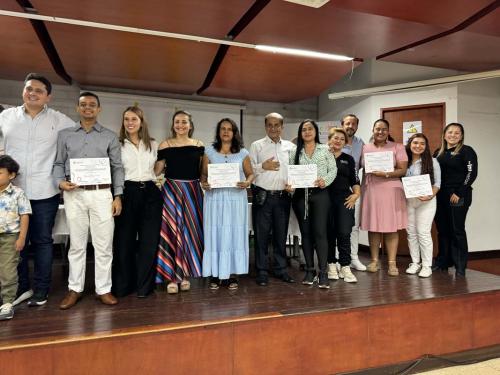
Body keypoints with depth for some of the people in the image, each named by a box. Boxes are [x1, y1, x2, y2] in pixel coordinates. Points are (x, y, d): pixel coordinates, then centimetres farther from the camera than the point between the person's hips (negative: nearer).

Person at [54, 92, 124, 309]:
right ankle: (74, 289, 18)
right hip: (74, 195, 1)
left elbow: (117, 168, 6)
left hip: (101, 194, -1)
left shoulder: (110, 136, 9)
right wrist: (60, 182, -9)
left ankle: (103, 289, 12)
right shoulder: (65, 135, 12)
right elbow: (59, 163, 12)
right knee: (76, 244, 8)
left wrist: (118, 196, -2)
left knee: (103, 245, 2)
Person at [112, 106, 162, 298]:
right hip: (128, 193, -2)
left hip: (151, 193, 2)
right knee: (124, 240, 4)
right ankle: (122, 285, 19)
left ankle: (144, 285, 17)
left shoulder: (153, 145, 12)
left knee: (149, 241, 4)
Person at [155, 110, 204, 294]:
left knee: (190, 231, 6)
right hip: (172, 191, -2)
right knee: (172, 231, -1)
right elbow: (157, 170, 0)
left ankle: (185, 274, 19)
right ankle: (171, 276, 9)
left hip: (193, 191, 3)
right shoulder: (165, 145, 1)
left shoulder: (199, 145, 7)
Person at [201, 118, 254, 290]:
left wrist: (247, 182, -11)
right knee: (215, 234, 1)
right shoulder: (209, 152, 7)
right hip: (215, 198, 0)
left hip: (236, 198, 0)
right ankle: (215, 274, 10)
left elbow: (250, 174, 10)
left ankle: (232, 274, 12)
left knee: (234, 234, 3)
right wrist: (204, 183, -13)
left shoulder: (243, 153, 8)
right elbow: (203, 174, 7)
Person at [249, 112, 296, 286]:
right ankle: (262, 271, 13)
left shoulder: (290, 147, 11)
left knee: (281, 234, 11)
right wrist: (263, 166, -14)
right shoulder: (257, 146, 5)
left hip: (283, 196, 3)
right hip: (262, 196, -2)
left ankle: (280, 268, 23)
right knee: (262, 235, 2)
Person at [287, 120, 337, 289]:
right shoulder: (295, 153, 11)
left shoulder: (325, 149, 7)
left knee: (320, 232, -8)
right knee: (306, 233, 7)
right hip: (300, 195, 2)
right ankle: (310, 270, 18)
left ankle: (323, 273, -4)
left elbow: (333, 169, 2)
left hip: (319, 194, -2)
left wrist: (325, 180, -16)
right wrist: (289, 184, -13)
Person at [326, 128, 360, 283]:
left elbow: (355, 181, 14)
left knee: (344, 233, -6)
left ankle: (345, 268, 3)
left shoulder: (348, 159, 15)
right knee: (329, 233, 4)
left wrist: (356, 194, 0)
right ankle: (332, 265, 17)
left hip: (344, 199, 2)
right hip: (326, 199, -1)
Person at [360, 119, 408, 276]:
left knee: (391, 228, -1)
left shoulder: (397, 147, 5)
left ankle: (392, 263, 6)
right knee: (373, 227, 4)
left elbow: (403, 170, -2)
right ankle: (374, 261, 15)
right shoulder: (365, 148, 12)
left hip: (391, 190, -2)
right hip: (370, 191, 2)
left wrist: (386, 174, -15)